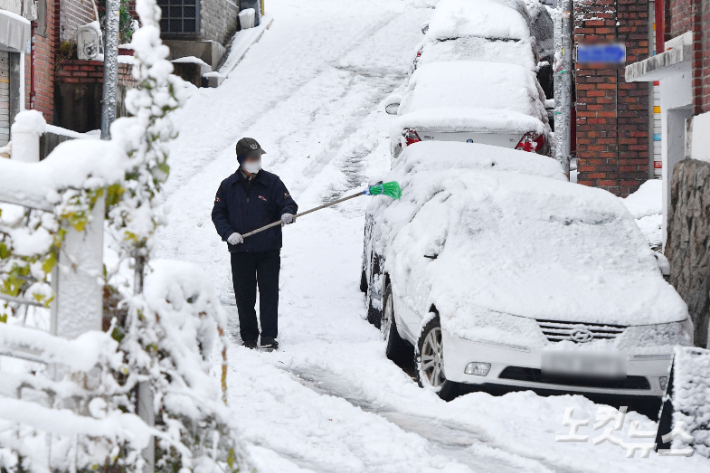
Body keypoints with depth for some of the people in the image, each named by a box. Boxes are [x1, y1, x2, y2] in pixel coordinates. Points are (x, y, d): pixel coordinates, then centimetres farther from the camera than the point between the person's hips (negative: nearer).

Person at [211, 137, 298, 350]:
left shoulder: (271, 182, 3)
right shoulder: (228, 186, 6)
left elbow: (288, 203, 2)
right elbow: (218, 214, 8)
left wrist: (287, 213, -22)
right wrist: (228, 233, -9)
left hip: (269, 249, -1)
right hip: (240, 250, 1)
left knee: (269, 292, -4)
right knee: (244, 295, 4)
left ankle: (269, 336, -1)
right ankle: (249, 337, 14)